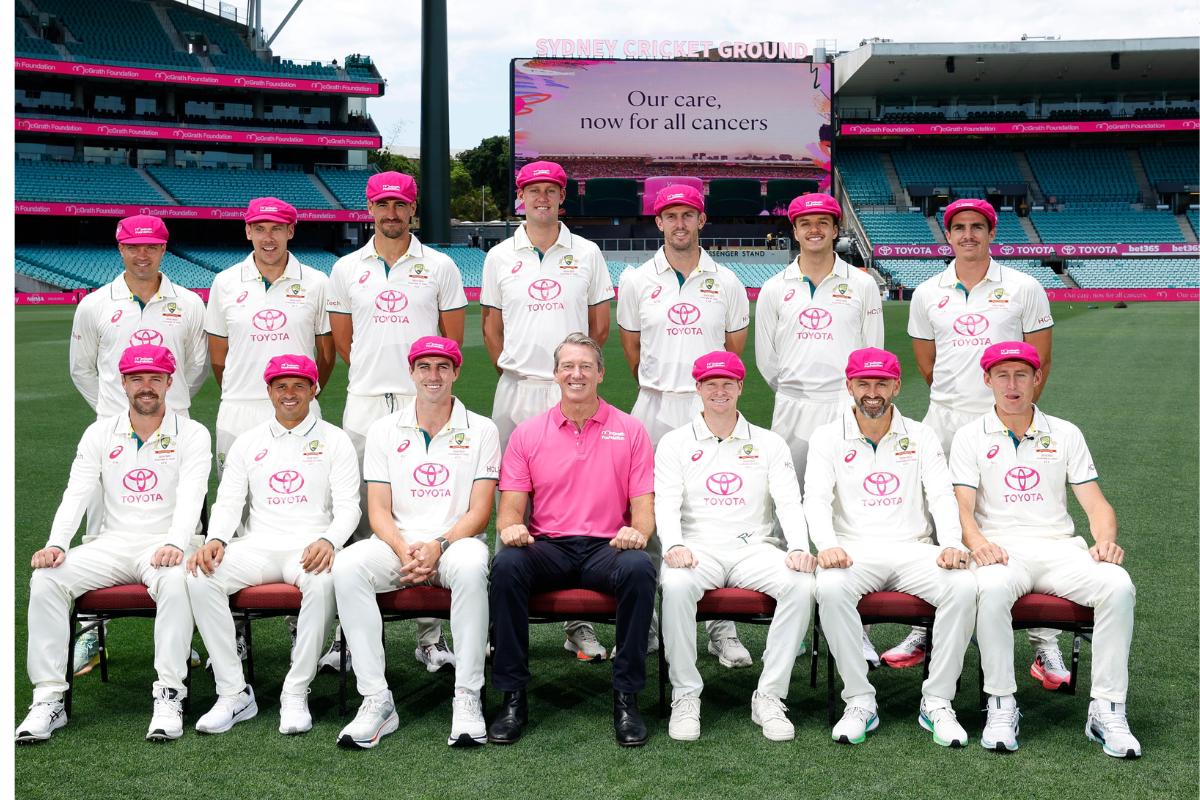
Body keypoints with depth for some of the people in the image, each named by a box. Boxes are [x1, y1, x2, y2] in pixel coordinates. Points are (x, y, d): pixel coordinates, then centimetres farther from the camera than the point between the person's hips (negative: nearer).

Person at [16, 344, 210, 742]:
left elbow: (190, 497, -11)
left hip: (165, 544, -3)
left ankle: (169, 696, -31)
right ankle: (48, 699, -18)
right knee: (45, 578, -21)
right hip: (112, 542, 3)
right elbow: (77, 493, 2)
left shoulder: (192, 434, 2)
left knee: (176, 581, -37)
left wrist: (175, 544, -31)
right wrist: (56, 544, -17)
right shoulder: (100, 433, 12)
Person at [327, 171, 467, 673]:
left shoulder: (439, 267, 7)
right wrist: (375, 374, 13)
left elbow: (453, 338, 10)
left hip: (423, 404, -1)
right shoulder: (347, 270, 11)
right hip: (364, 405, 2)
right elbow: (341, 340, 17)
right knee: (358, 516, 2)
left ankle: (430, 635, 4)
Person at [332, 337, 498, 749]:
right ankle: (376, 700, -26)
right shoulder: (384, 430, 12)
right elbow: (379, 511, 6)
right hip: (397, 544, 2)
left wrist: (439, 546, -18)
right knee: (346, 566, -30)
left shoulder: (480, 430, 6)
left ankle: (467, 697, -29)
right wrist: (403, 550, -14)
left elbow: (479, 512, -1)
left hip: (455, 541, -2)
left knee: (472, 564, -38)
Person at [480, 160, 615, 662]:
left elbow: (600, 323, 12)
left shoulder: (586, 254, 8)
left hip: (572, 393, -1)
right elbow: (491, 321, 15)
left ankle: (579, 620, 2)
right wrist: (509, 367, 5)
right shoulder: (499, 257, 10)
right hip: (516, 392, 1)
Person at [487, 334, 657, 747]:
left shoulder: (630, 430, 8)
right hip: (547, 548, 1)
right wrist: (511, 527, -18)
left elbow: (644, 506, 4)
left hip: (607, 547, -1)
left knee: (639, 568, -34)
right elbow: (510, 508, 6)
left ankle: (626, 697, -21)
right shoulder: (527, 433, 10)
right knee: (506, 564, -32)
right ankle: (512, 697, -22)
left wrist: (638, 531, -19)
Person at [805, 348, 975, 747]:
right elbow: (817, 498, -4)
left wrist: (951, 543, -18)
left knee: (963, 586, -28)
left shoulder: (921, 437, 14)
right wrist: (827, 544, -25)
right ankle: (859, 701, -22)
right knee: (830, 588, -35)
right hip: (854, 551, -1)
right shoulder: (827, 438, 9)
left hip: (913, 550, 2)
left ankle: (937, 702, -17)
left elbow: (942, 496, 3)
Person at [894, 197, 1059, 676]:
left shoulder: (1023, 288, 3)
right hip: (943, 421, 3)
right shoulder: (927, 294, 11)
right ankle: (923, 631, 14)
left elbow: (1039, 362, 4)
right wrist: (956, 401, 14)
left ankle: (1045, 644, -1)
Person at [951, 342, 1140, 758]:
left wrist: (1105, 539, -12)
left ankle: (1107, 709, -20)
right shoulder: (971, 437, 10)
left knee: (1118, 585, -28)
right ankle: (1001, 705, -23)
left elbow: (1096, 503, 10)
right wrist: (978, 543, -23)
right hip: (1000, 549, -2)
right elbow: (963, 507, -1)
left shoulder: (1066, 434, 16)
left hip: (1060, 548, 2)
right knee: (992, 589, -38)